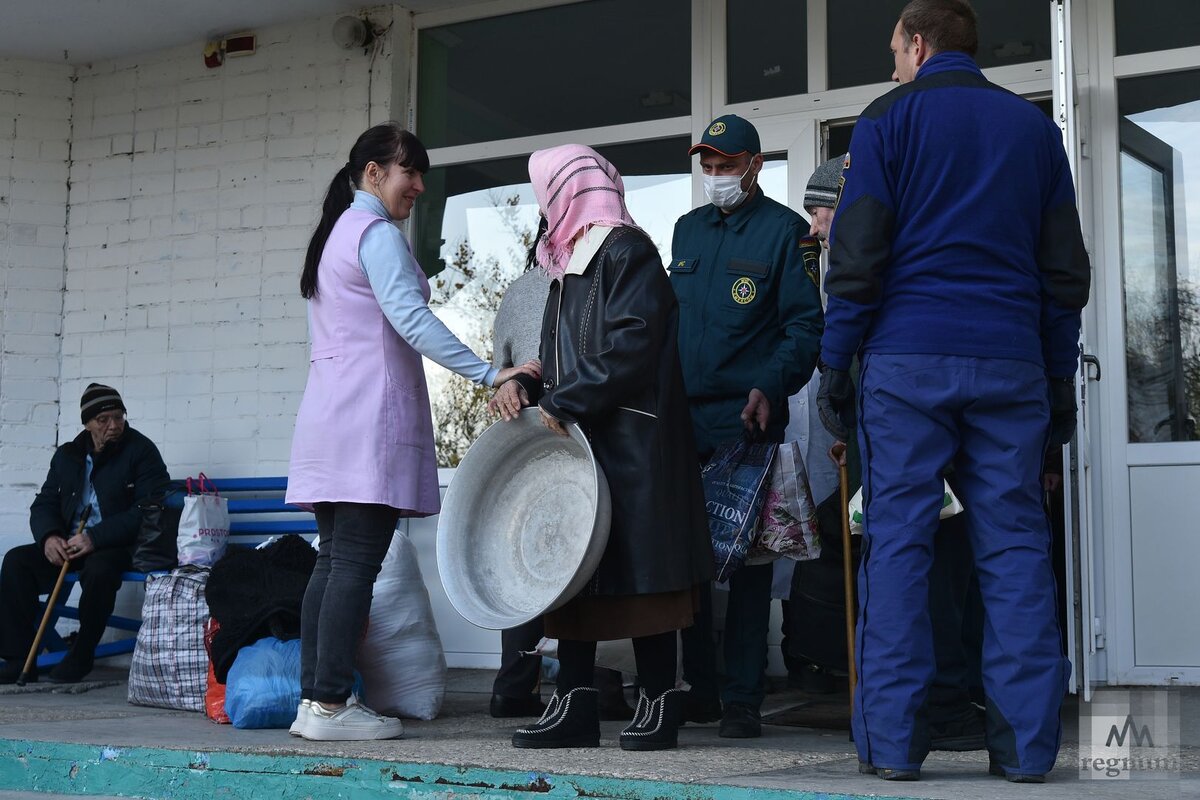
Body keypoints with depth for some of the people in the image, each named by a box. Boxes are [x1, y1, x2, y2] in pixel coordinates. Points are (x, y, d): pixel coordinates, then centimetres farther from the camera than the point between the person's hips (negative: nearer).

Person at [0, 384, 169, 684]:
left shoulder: (141, 451, -6)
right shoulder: (67, 455, 12)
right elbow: (43, 505, 14)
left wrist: (95, 538, -24)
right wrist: (49, 537, -12)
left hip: (120, 547, -6)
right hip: (68, 545, 6)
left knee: (99, 568, -37)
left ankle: (80, 657, -18)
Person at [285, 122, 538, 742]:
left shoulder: (331, 235, 23)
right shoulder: (377, 234, -6)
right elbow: (412, 319, -19)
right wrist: (489, 374, -23)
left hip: (327, 414, 9)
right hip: (370, 417, -9)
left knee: (333, 561, 7)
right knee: (357, 562, -9)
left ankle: (313, 700, 8)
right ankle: (331, 706, -10)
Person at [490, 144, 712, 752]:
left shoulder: (626, 251, -7)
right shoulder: (570, 261, 20)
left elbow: (631, 346, -19)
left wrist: (563, 403, -17)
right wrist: (526, 385, 4)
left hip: (629, 441, -9)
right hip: (576, 438, 9)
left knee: (639, 567, -5)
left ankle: (658, 701, 4)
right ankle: (574, 704, 8)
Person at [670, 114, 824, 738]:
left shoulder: (783, 229, 0)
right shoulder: (688, 229, 18)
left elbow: (805, 324, -5)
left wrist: (771, 387, -19)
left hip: (746, 416, -6)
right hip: (683, 415, 6)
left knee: (746, 555, -3)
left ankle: (742, 697, 2)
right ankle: (697, 688, 18)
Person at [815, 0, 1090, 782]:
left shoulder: (890, 116, 5)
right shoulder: (1034, 125, 16)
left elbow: (858, 253, -3)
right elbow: (1066, 269, 14)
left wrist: (835, 362, 1)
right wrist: (1061, 378, 17)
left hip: (907, 359, -3)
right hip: (1010, 362, 3)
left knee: (897, 541, -1)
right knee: (1015, 543, 3)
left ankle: (893, 739, -2)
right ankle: (1028, 741, 2)